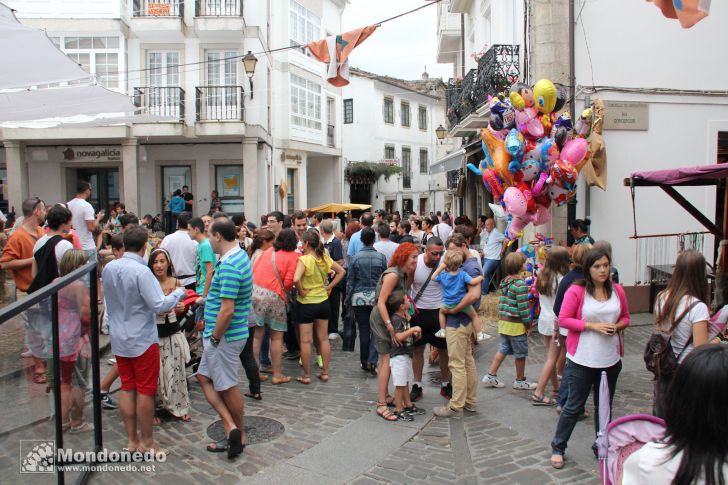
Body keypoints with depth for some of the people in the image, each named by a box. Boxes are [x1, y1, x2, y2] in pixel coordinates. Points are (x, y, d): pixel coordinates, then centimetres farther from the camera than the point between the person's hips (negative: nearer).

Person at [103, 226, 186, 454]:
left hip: (119, 339, 7)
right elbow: (159, 305, -23)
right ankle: (146, 441, 16)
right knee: (145, 390, 5)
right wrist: (178, 293, -8)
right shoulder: (141, 271, -22)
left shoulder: (108, 268, 1)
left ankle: (131, 439, 23)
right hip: (142, 339, -7)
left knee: (127, 388, 14)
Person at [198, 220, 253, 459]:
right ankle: (231, 426, 17)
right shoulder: (240, 255, 7)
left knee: (228, 386, 5)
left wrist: (214, 338, -17)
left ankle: (238, 434, 21)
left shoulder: (228, 266, -25)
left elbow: (227, 310, -28)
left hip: (224, 337, -10)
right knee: (204, 377, 17)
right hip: (225, 333, 10)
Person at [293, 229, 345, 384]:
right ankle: (325, 373, 20)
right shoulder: (324, 257, -1)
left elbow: (296, 279, -34)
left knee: (305, 341, 5)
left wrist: (301, 291, -16)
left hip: (306, 303, -6)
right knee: (323, 338, 13)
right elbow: (341, 271, 8)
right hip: (323, 302, 6)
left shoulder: (304, 259, -19)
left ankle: (306, 376, 12)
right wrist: (329, 287, 6)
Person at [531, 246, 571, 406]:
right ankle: (538, 393, 0)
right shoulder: (561, 280, -17)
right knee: (552, 359, 0)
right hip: (556, 323, -7)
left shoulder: (542, 277, 5)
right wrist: (556, 329, -15)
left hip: (543, 320, 7)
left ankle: (556, 387, 33)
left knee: (550, 356, 19)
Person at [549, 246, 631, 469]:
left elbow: (625, 317, 13)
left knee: (604, 406, 18)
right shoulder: (577, 290, -12)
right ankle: (558, 447, 21)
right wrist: (592, 326, -20)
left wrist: (617, 327, -9)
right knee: (574, 406, 5)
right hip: (582, 359, -4)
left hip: (610, 359, 4)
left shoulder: (617, 290, 2)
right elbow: (563, 319, -12)